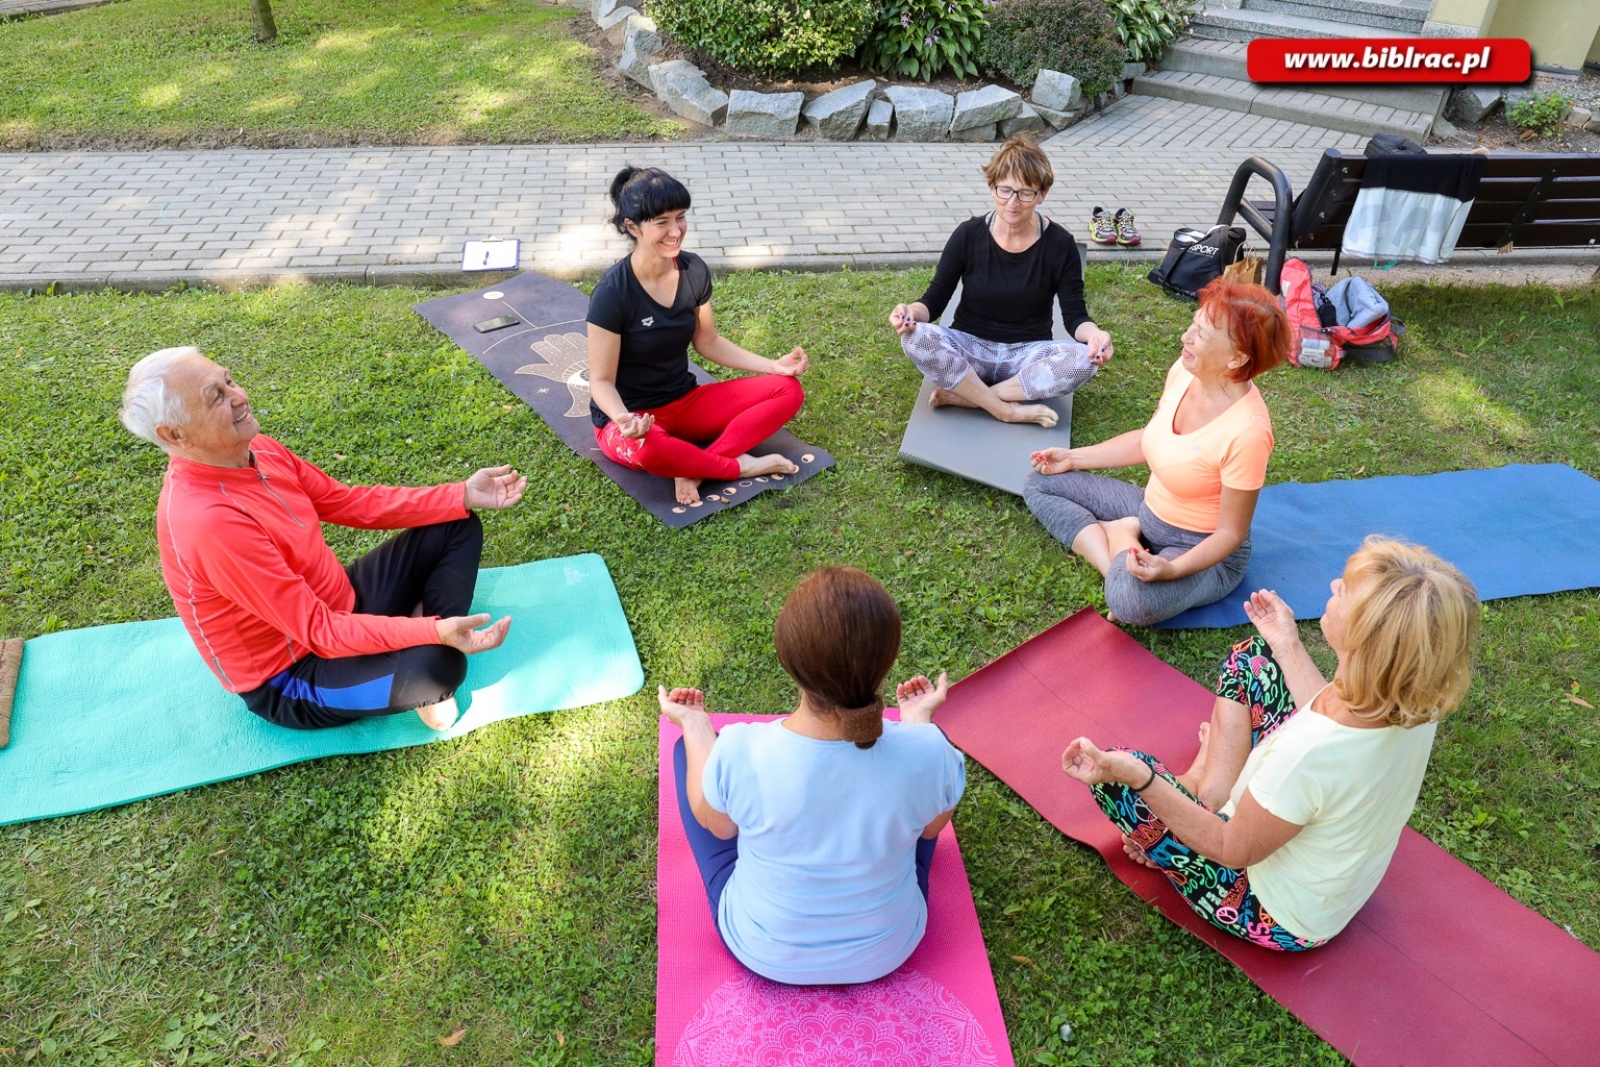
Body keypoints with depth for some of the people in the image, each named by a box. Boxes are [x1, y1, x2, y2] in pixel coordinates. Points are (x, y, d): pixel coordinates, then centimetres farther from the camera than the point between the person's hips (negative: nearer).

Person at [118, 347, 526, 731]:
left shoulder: (255, 450, -6)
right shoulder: (207, 521, -33)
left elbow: (352, 503, 3)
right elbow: (319, 631, -31)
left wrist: (462, 496, -5)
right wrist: (434, 634, -38)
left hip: (338, 606, 9)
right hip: (290, 677, -9)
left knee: (457, 526, 7)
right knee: (436, 664, -36)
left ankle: (417, 634, -6)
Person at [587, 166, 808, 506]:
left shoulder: (694, 270, -4)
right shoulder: (612, 293, -21)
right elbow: (602, 381, -16)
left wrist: (774, 365, -1)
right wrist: (623, 420, -38)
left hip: (685, 402, 6)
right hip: (631, 417, -6)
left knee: (788, 390, -8)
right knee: (645, 447, -43)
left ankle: (694, 468, -20)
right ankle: (738, 465, -16)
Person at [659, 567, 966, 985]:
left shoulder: (740, 754, -34)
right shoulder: (928, 752, -31)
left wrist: (695, 725, 3)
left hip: (763, 953, -1)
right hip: (888, 952, 1)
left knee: (692, 748, 14)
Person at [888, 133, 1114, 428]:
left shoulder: (1060, 244, -6)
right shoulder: (968, 235, -6)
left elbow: (1074, 315, -6)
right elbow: (935, 299, -5)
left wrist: (1094, 334, -31)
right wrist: (912, 311, -29)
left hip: (1029, 354, 0)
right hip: (970, 348, 0)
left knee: (1085, 359, -31)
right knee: (915, 337, -31)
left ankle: (964, 395, -25)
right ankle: (1007, 409, -25)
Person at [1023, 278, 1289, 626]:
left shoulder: (1247, 431, -30)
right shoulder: (1185, 370, -10)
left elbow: (1231, 533, -20)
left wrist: (1172, 570, -35)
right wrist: (1074, 457, 7)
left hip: (1204, 550, -8)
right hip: (1151, 512, 8)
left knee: (1132, 600, -39)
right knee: (1040, 483, 3)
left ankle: (1120, 534, -8)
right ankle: (1116, 566, -9)